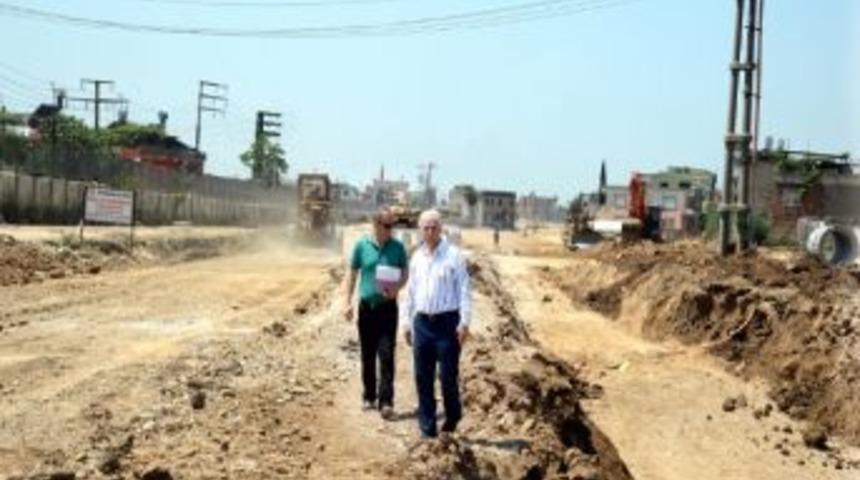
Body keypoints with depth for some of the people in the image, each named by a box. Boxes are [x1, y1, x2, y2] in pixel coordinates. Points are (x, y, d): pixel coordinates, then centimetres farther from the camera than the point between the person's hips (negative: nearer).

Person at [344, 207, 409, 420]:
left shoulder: (397, 247, 0)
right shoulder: (361, 246, 0)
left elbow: (405, 273, 6)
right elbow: (353, 275, 6)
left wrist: (397, 288, -14)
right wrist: (348, 302, 0)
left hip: (387, 306, -1)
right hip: (367, 306, 1)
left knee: (386, 355, -8)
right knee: (367, 355, 10)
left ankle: (386, 401, -9)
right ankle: (369, 396, 24)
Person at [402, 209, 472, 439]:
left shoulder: (454, 255, -5)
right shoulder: (417, 257, 11)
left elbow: (465, 290, -7)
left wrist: (464, 322, -12)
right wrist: (407, 322, 15)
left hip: (447, 321, -5)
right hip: (422, 322, 5)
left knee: (448, 375, -2)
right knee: (423, 377, 6)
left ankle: (452, 418, 22)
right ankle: (427, 427, 14)